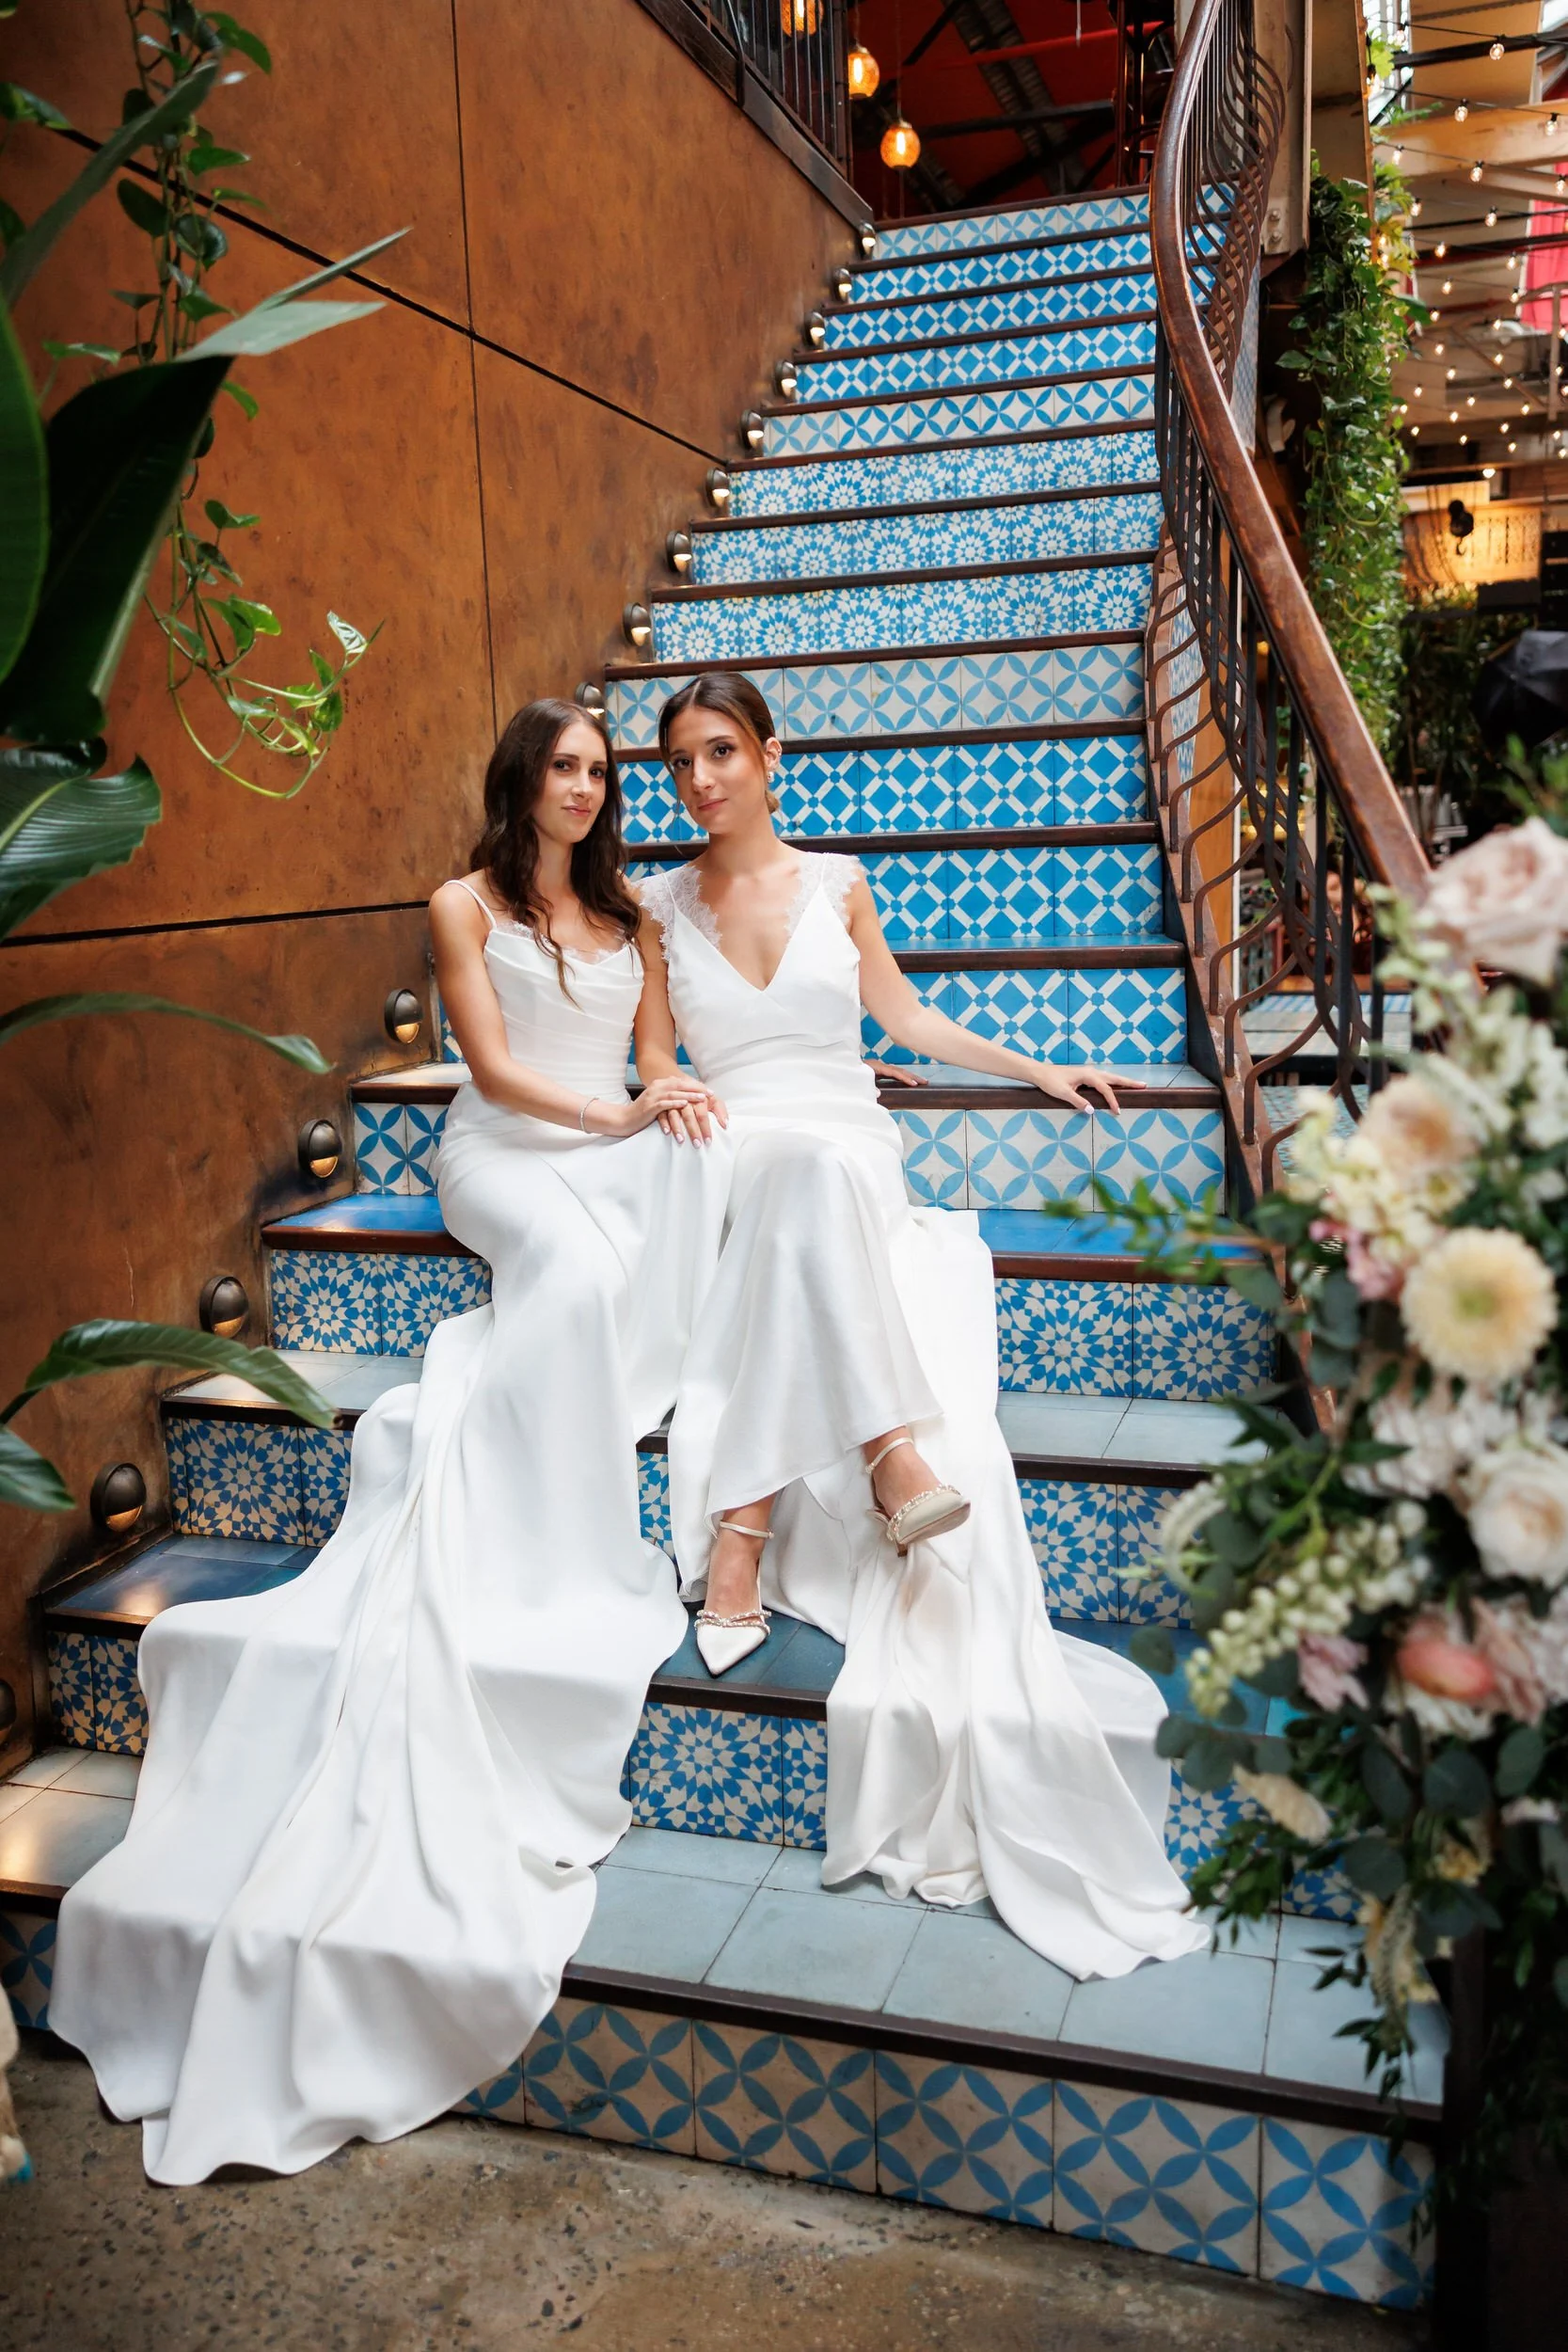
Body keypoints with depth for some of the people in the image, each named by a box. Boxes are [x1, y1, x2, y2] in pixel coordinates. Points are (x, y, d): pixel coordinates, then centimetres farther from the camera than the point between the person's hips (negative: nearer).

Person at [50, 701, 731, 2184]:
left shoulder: (625, 914, 22)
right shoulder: (467, 905, 6)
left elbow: (655, 1051, 18)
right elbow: (491, 1062, -3)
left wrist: (673, 1101, -6)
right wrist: (614, 1116, -13)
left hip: (613, 1147, 5)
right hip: (502, 1154, -4)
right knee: (577, 1257, -37)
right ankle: (572, 1558, -34)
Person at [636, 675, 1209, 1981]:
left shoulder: (837, 883, 13)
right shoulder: (659, 905, 12)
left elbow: (905, 1018, 21)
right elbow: (652, 1059, 14)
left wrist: (1036, 1071, 18)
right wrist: (674, 1096, -10)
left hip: (852, 1158, 1)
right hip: (734, 1166, -1)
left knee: (815, 1175, -37)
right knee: (805, 1165, -38)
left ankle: (741, 1535, -42)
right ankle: (890, 1450, -46)